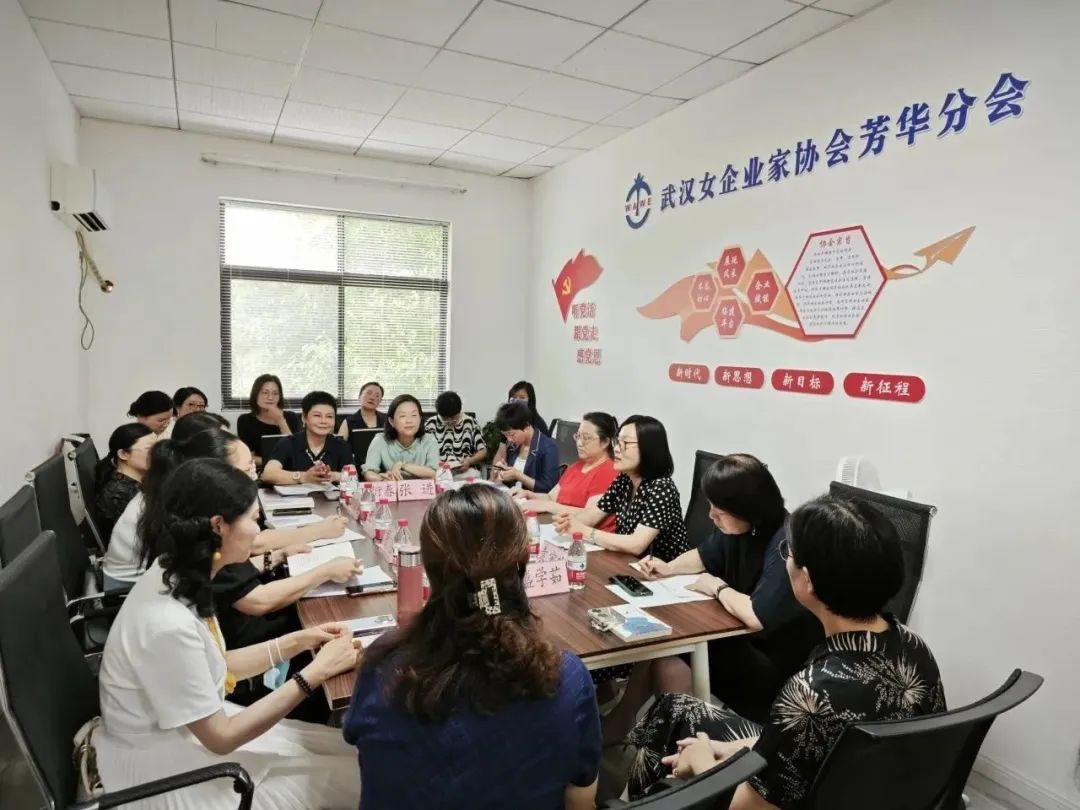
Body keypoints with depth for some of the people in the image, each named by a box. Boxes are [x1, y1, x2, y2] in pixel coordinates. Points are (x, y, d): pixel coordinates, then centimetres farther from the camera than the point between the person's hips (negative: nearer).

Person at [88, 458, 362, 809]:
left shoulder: (177, 575, -8)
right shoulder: (168, 624, -34)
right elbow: (221, 737, -23)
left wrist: (297, 642, -1)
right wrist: (316, 672, -20)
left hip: (191, 730, 8)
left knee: (347, 753, 6)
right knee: (352, 778, -4)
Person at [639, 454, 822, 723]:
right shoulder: (740, 527, -1)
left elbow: (757, 617, -39)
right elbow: (704, 555, 19)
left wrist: (717, 587, -19)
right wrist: (669, 567, -1)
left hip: (776, 661, -8)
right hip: (741, 636, 8)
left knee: (672, 665, -20)